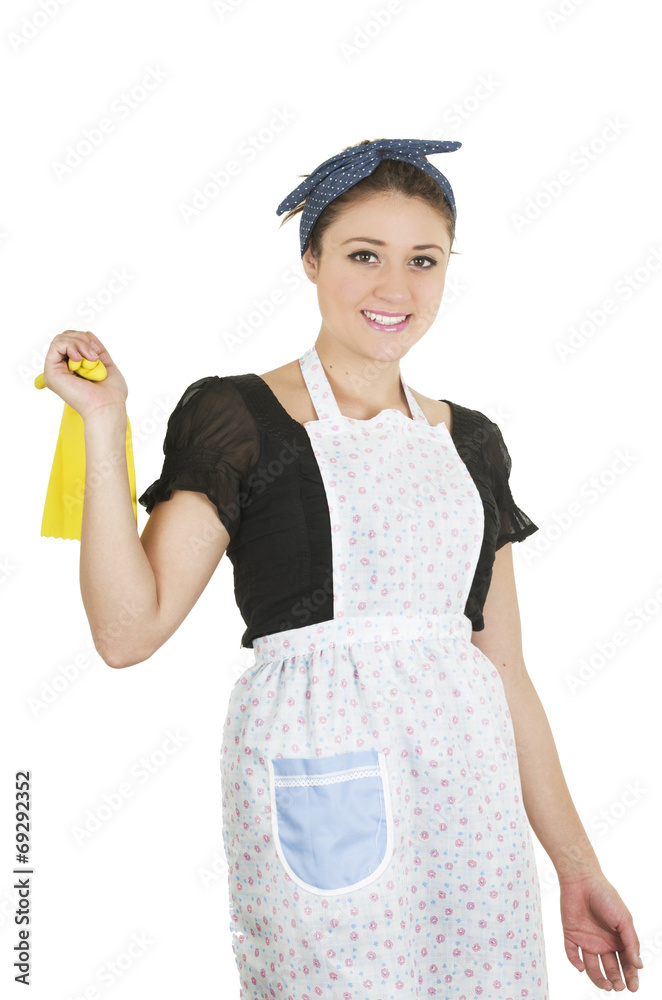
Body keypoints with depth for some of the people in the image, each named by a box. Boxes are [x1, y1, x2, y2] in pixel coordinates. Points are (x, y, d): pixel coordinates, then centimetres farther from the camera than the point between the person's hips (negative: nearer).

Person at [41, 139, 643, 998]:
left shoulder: (469, 441, 11)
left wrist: (577, 866, 11)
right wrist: (103, 424, -15)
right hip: (317, 789, -4)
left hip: (470, 795, 5)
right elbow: (128, 628, -11)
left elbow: (501, 664, 12)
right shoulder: (241, 418, -2)